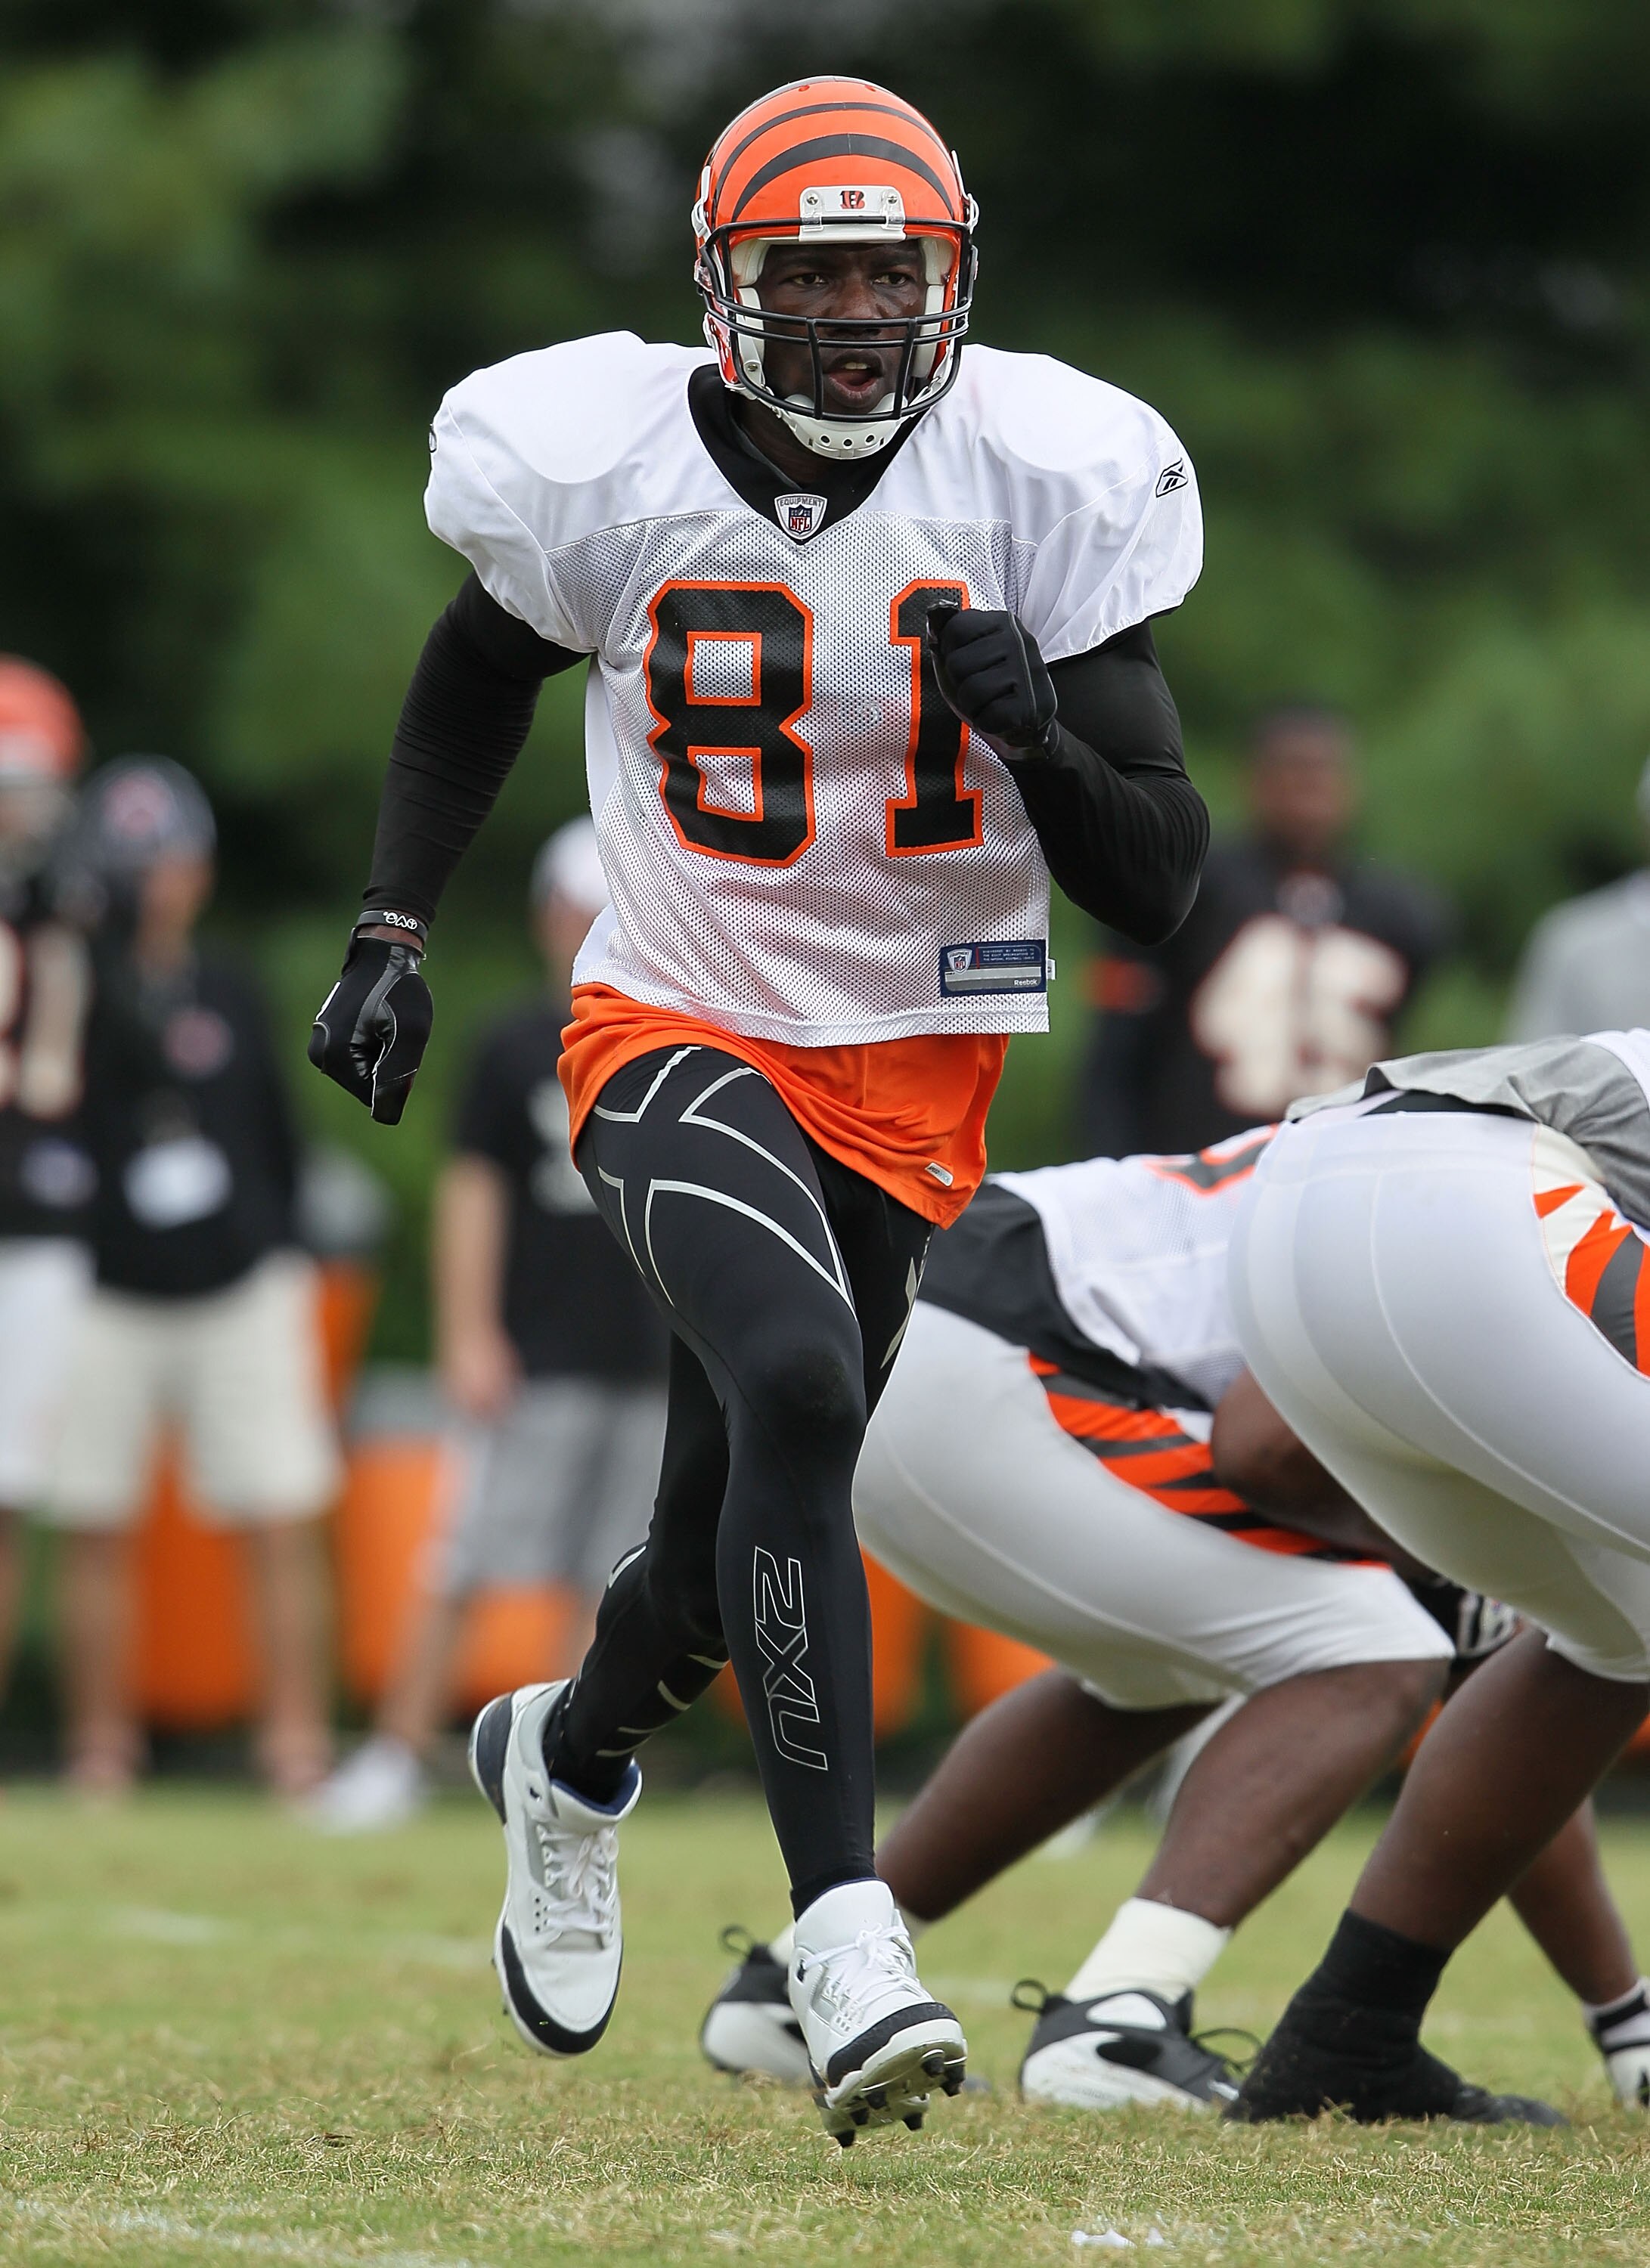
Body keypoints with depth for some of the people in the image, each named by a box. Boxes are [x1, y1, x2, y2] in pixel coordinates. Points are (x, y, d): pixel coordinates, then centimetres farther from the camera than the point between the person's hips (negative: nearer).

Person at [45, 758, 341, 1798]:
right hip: (105, 1303, -2)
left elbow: (276, 1137, 13)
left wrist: (288, 1264, 9)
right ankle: (102, 1744, 11)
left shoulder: (232, 995, 7)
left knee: (286, 1520, -4)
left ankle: (298, 1740, 0)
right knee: (96, 1533, 2)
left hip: (241, 1294, 2)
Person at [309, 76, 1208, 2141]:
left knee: (740, 1551, 12)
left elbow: (1157, 886, -9)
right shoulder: (611, 474, -11)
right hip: (676, 1033, -2)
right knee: (797, 1384, -31)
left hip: (907, 1073, 3)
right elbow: (475, 683, 13)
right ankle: (845, 1937, -32)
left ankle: (570, 1753, 50)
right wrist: (389, 931, 6)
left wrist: (1041, 733, -27)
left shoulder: (1036, 486, -11)